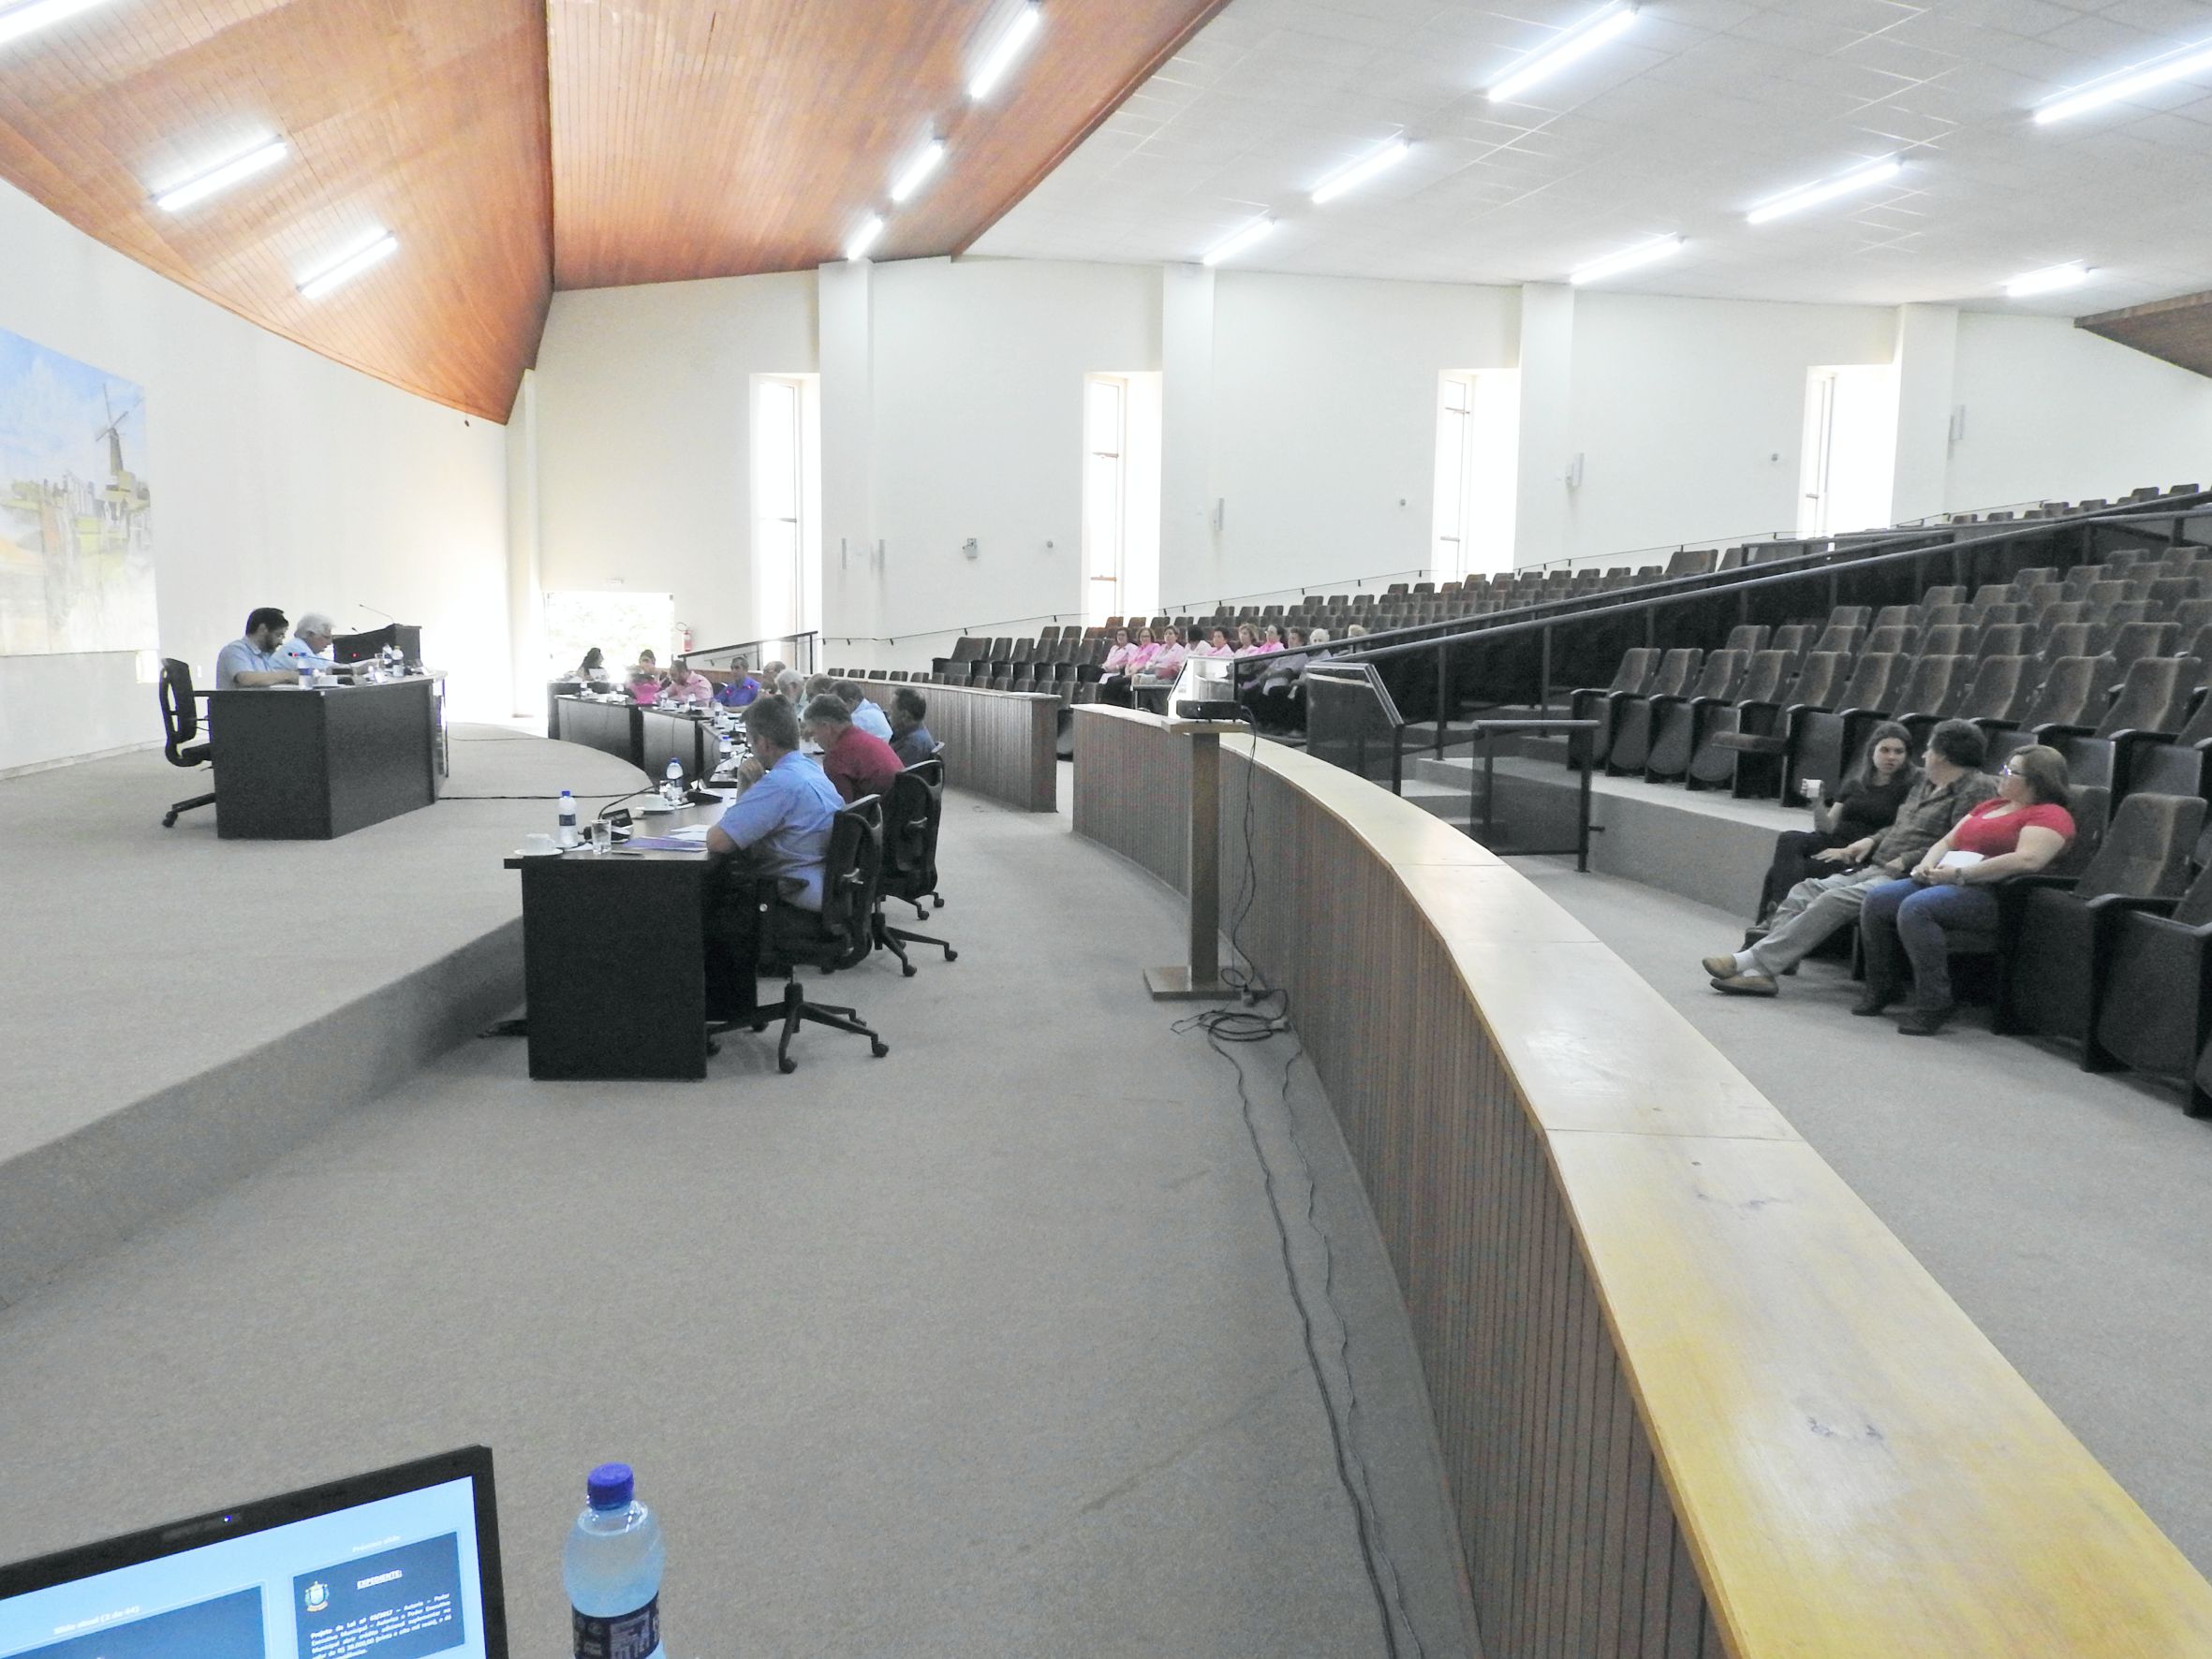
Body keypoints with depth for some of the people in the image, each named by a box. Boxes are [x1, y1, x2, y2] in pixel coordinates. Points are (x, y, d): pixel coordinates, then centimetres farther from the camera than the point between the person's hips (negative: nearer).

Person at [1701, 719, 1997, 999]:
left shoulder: (1978, 788, -5)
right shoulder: (1926, 782, 25)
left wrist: (1906, 860, -17)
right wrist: (1873, 840, 13)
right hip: (1873, 869, 9)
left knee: (1834, 901, -27)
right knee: (1805, 891, -9)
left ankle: (1754, 960, -31)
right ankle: (1761, 970, -22)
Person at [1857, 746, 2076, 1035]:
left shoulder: (2050, 815, -2)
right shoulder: (1990, 806, 26)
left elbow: (2027, 860, -20)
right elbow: (1948, 841, 27)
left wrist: (1960, 874, -20)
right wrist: (1928, 864, 3)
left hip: (1994, 895, -9)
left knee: (1916, 908, -32)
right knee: (1877, 899, -10)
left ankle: (1933, 1005, -27)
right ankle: (1881, 989, -1)